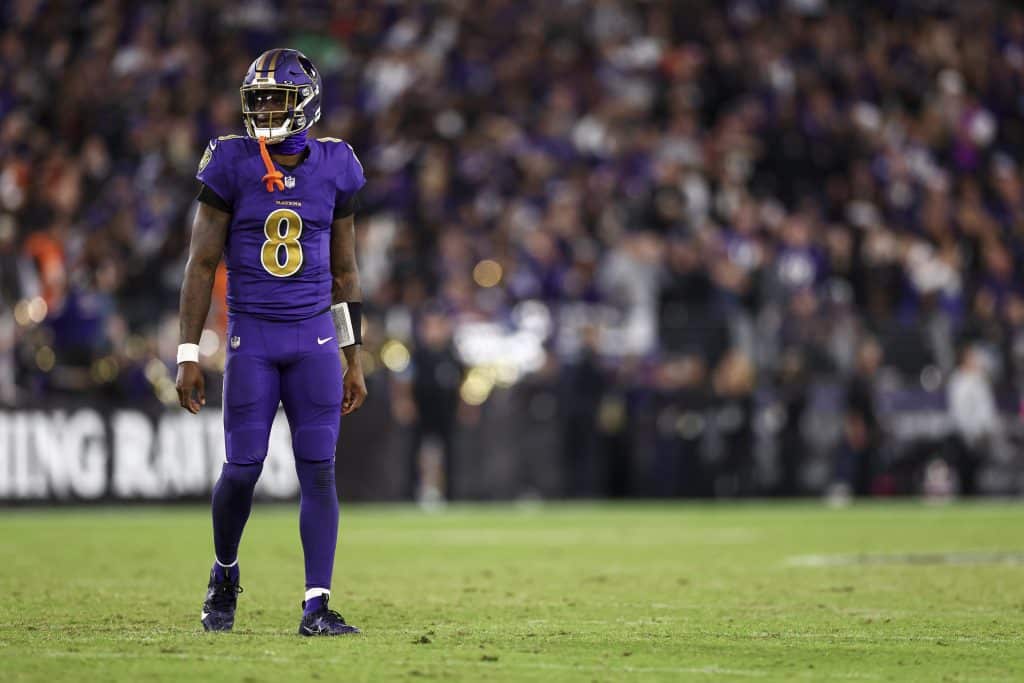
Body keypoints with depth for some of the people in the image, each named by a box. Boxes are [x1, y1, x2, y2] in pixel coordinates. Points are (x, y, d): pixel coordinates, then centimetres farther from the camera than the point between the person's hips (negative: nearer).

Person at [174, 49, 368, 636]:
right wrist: (189, 356, -6)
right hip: (252, 337, -1)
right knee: (243, 468, -1)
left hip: (315, 337, 1)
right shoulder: (233, 165, -4)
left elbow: (345, 271, 11)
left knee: (319, 468, -5)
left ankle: (317, 607, -4)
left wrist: (355, 360, 10)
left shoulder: (334, 168, 3)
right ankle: (225, 576, 26)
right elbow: (202, 264, -1)